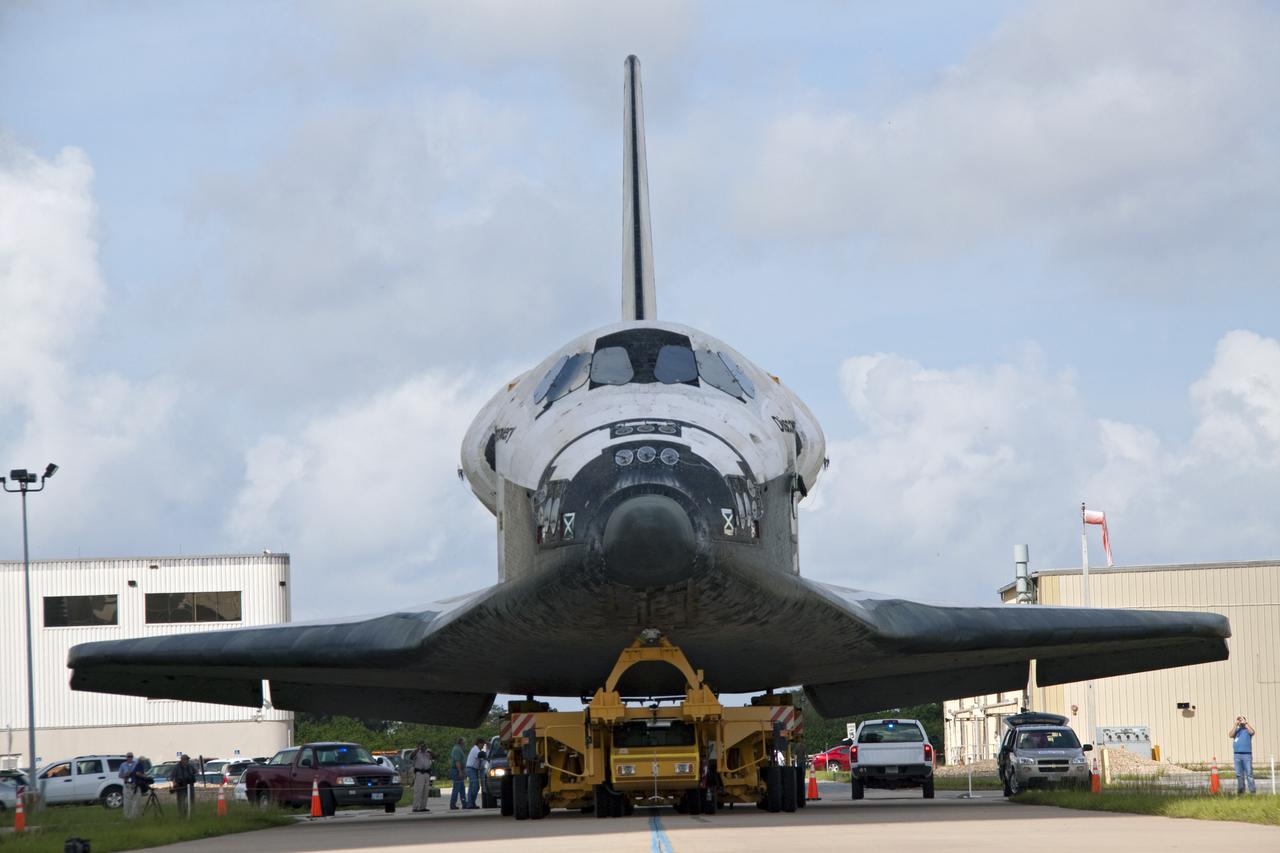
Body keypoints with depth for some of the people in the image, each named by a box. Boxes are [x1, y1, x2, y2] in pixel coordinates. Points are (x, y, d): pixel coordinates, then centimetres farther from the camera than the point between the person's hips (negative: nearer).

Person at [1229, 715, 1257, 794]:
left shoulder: (1247, 729, 6)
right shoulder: (1236, 730, 14)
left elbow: (1252, 732, -15)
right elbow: (1230, 735, -3)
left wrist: (1245, 723, -9)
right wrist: (1236, 725, -4)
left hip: (1247, 754, -3)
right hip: (1237, 755, 3)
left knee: (1249, 774, -7)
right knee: (1239, 774, 5)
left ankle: (1252, 790, -7)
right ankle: (1241, 790, 11)